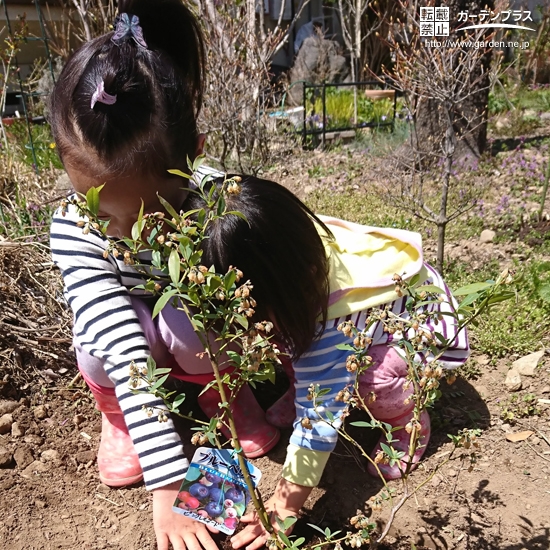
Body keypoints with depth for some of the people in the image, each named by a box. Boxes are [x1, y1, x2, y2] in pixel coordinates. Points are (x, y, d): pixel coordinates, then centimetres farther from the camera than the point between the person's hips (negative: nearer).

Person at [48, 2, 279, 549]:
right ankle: (117, 414, 3)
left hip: (199, 329, 1)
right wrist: (167, 484, -43)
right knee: (100, 345, -33)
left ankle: (220, 389, 2)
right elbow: (123, 350, -39)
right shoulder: (73, 231, -33)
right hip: (131, 338, 0)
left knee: (189, 323, -34)